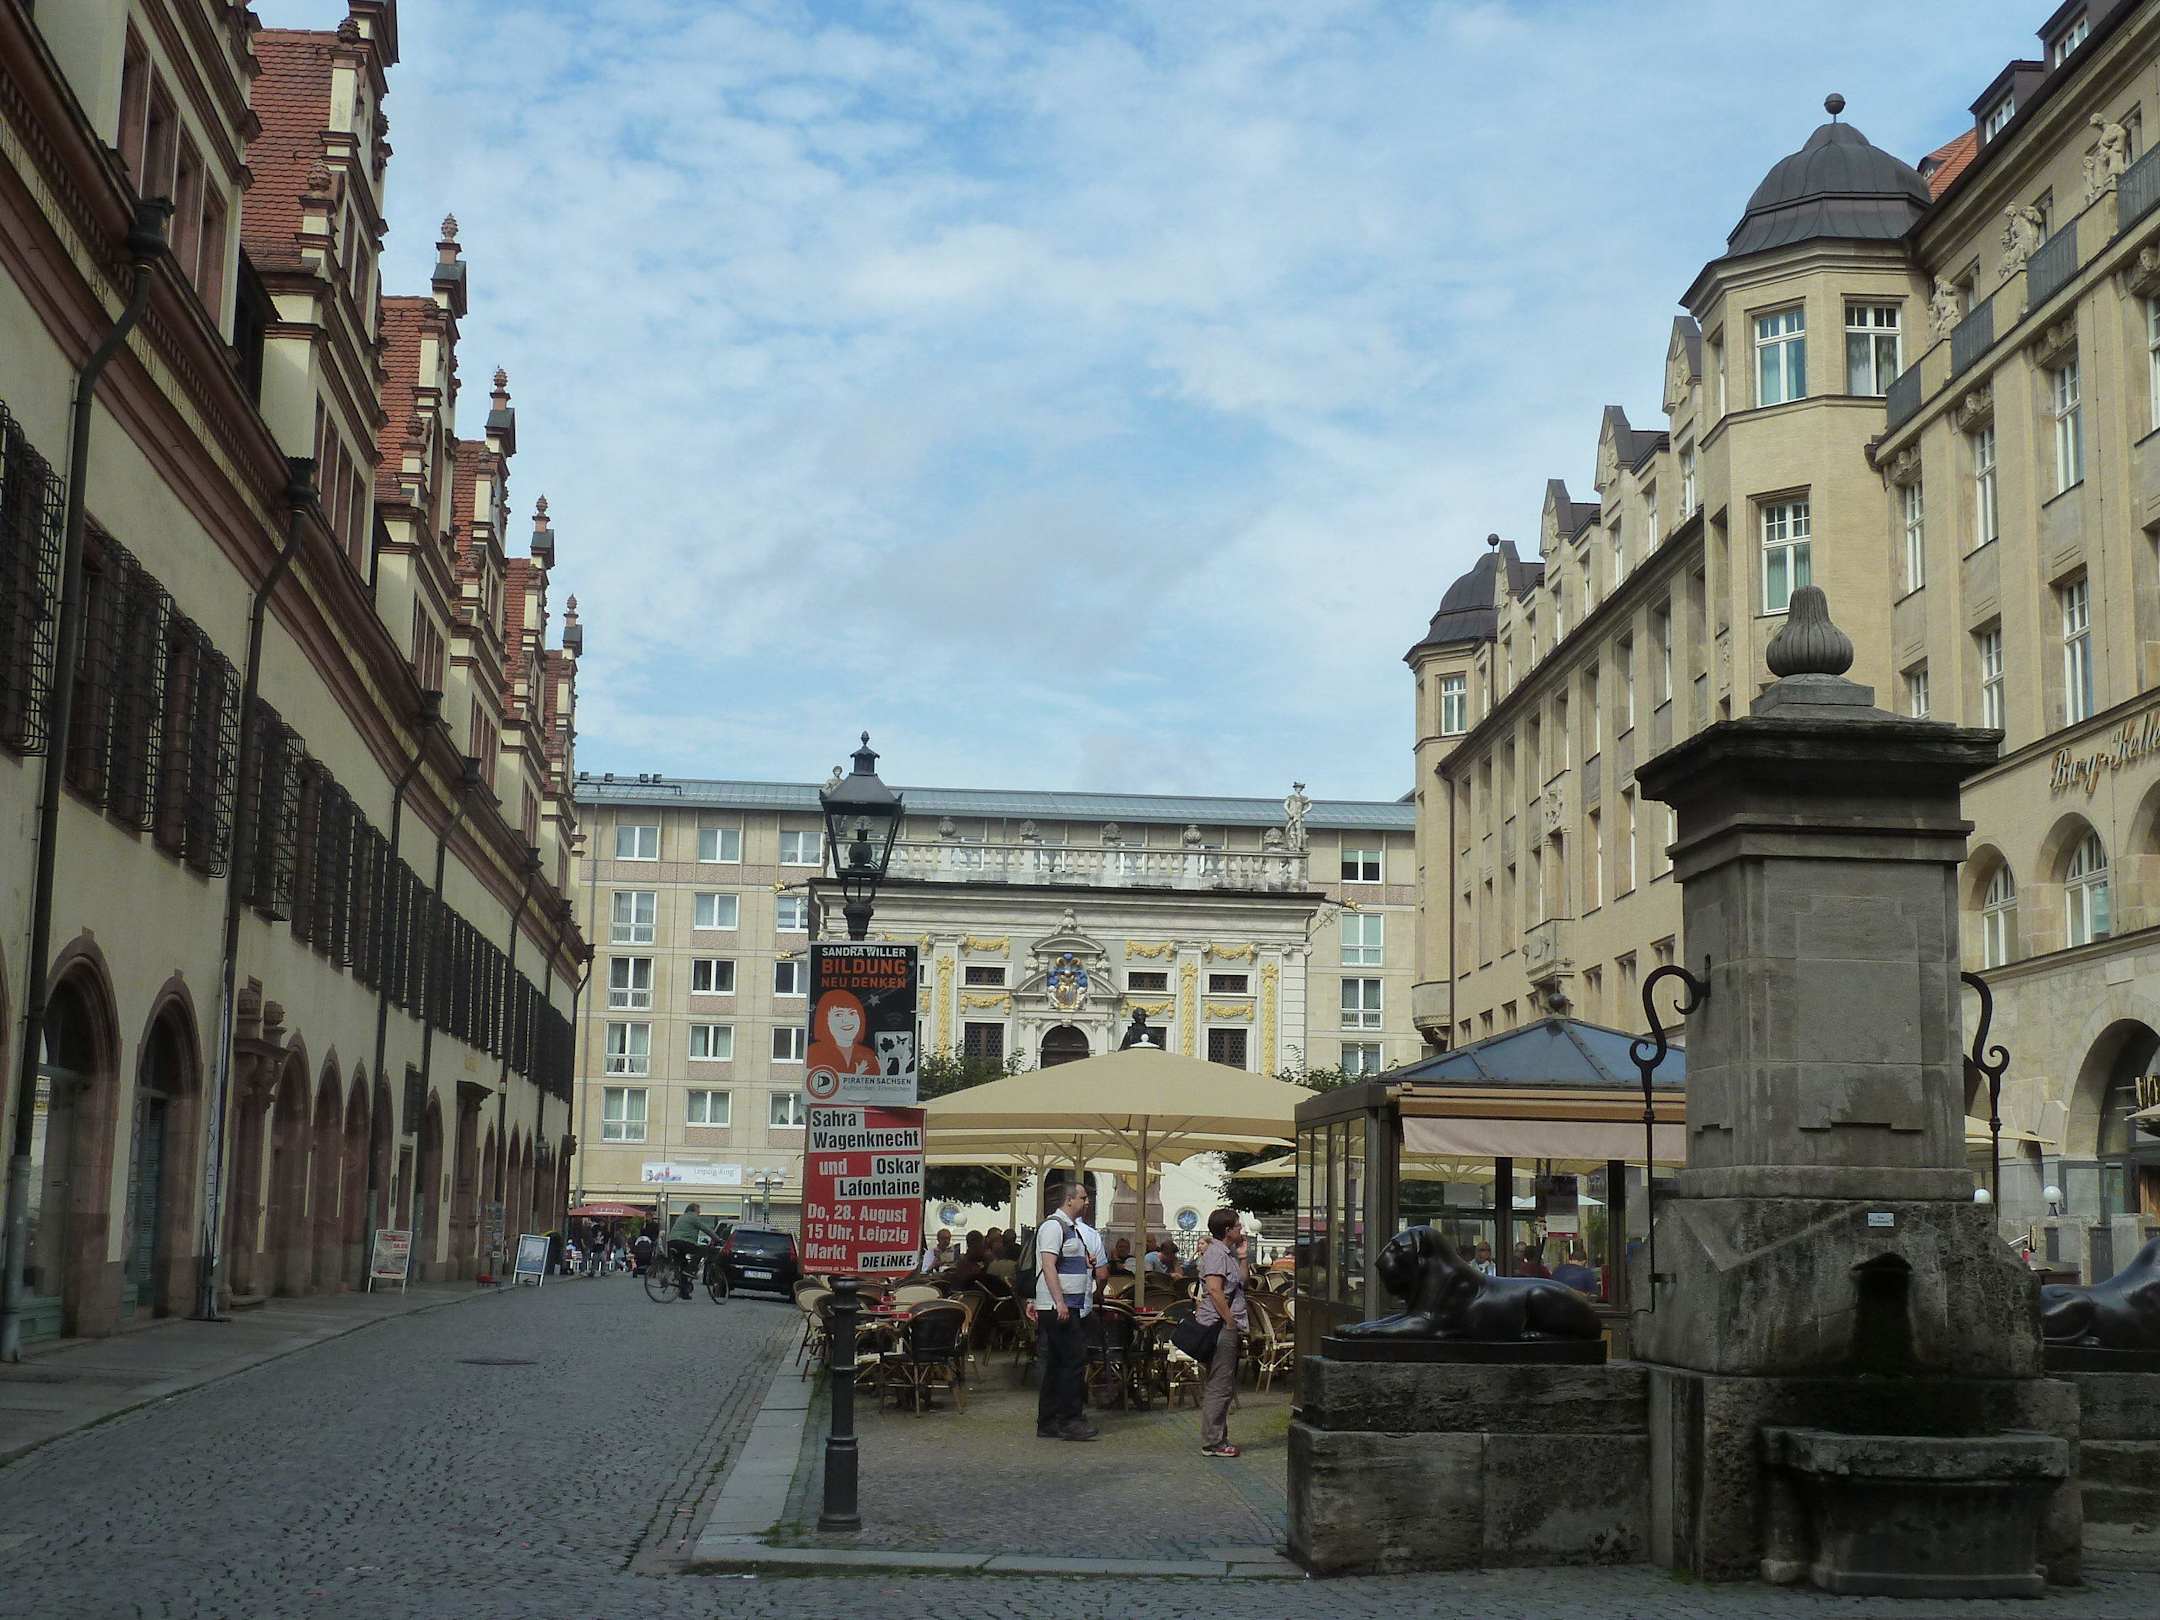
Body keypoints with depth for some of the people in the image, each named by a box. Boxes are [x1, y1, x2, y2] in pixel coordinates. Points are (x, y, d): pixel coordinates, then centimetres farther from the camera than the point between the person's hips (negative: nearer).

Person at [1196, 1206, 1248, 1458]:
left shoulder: (1227, 1253, 19)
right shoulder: (1216, 1253, -13)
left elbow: (1240, 1283, 25)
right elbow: (1215, 1290, -22)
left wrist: (1242, 1255, 17)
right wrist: (1231, 1323, -20)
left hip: (1227, 1328, 11)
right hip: (1220, 1327, -11)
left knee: (1225, 1387, 15)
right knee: (1219, 1387, -8)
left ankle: (1218, 1439, 21)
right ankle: (1212, 1443, -6)